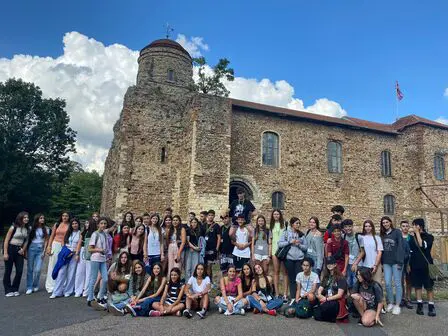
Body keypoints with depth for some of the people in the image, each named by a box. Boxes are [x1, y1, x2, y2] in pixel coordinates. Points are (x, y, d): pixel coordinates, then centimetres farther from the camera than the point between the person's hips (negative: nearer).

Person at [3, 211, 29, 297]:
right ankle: (8, 291, 12)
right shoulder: (14, 227, -11)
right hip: (10, 249, -5)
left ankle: (15, 289, 16)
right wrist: (5, 253, -13)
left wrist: (23, 249, -2)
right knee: (8, 271, 2)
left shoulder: (27, 229, 4)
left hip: (19, 251, 5)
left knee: (20, 271, 1)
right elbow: (6, 240, -10)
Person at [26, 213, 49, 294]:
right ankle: (29, 287, 10)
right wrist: (26, 251, -1)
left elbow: (46, 241, 6)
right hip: (32, 248, 0)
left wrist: (44, 251, -1)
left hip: (40, 249, 0)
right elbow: (28, 239, 4)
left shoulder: (45, 229, 6)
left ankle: (35, 285, 15)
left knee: (37, 269, -6)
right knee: (30, 269, 2)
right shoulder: (32, 228, 4)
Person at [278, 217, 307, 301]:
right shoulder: (286, 233, 3)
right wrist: (290, 242, -11)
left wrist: (299, 244, -9)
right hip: (289, 258, -1)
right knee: (292, 279, 5)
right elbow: (280, 244, -4)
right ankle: (292, 297, 12)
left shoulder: (302, 234, 9)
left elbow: (306, 247, 7)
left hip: (300, 258, 1)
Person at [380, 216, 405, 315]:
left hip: (396, 262, -4)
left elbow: (401, 247, -7)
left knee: (397, 283, 2)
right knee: (387, 283, 3)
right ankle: (390, 303, 17)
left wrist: (400, 261, -13)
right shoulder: (382, 234, 10)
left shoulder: (397, 232, -2)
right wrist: (381, 262, 7)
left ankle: (397, 305, 10)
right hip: (386, 262, 4)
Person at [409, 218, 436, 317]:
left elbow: (422, 245, -18)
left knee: (429, 286, 1)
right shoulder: (412, 237, 9)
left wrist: (417, 233, -14)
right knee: (417, 285, 5)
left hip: (426, 265, -3)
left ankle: (431, 306, 8)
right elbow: (408, 250, 12)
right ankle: (419, 305, 12)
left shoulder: (429, 237, -1)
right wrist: (409, 264, 7)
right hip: (415, 265, 3)